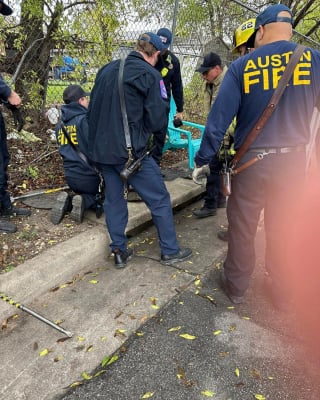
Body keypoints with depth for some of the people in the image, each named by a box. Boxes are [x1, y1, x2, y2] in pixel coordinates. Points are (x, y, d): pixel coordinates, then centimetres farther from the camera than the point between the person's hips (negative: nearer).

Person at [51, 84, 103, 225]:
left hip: (70, 176, 7)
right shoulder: (85, 120, -15)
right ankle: (85, 201, -10)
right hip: (89, 176, -6)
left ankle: (68, 202, 0)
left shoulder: (60, 125, 8)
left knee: (82, 192, 31)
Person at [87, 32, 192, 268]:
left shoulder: (107, 70, 12)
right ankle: (170, 251, 16)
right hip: (130, 151, -7)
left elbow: (92, 109, 16)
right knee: (160, 200, 6)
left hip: (101, 149, 7)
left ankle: (120, 252, 23)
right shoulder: (150, 75, -8)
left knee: (113, 199, 15)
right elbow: (157, 121, -11)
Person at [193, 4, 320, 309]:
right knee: (282, 229, 18)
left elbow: (219, 117, -9)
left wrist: (202, 158, 1)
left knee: (242, 227, 13)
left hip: (251, 161, -2)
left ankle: (236, 286, 30)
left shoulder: (242, 66, -5)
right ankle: (280, 290, 34)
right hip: (293, 161, 2)